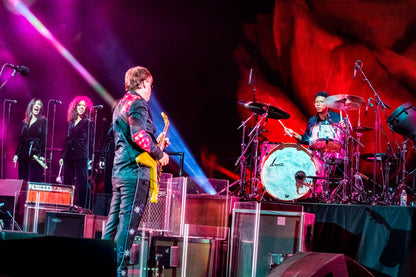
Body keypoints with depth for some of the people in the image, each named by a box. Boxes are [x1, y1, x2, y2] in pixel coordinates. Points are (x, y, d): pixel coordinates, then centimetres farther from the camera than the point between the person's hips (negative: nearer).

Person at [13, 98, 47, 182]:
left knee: (35, 181, -9)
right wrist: (16, 154, 10)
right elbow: (20, 139, 17)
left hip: (35, 155, -5)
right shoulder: (25, 122, 17)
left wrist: (42, 155, -14)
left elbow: (44, 139, -5)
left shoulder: (43, 121, 3)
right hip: (23, 155, 5)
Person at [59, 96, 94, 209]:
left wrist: (90, 158, -10)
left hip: (81, 157, -6)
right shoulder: (71, 122, 18)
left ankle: (82, 207, -8)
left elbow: (91, 141, -2)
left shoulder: (88, 123, 3)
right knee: (67, 182, 5)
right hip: (69, 156, 6)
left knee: (82, 183, -8)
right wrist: (62, 156, 16)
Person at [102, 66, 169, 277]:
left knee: (113, 222, 11)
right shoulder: (138, 103, -9)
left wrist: (156, 144, 25)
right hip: (135, 172, -10)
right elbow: (139, 135, -23)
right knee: (128, 225, -10)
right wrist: (159, 154, -11)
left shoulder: (121, 105, 22)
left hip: (118, 171, 10)